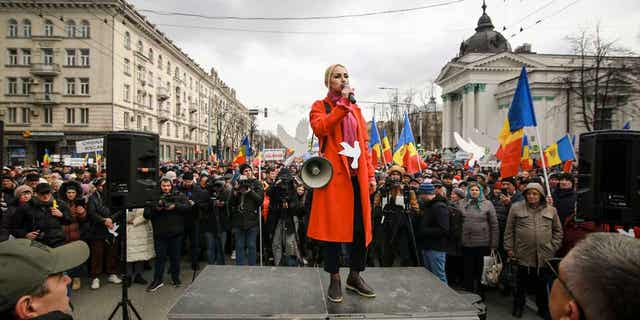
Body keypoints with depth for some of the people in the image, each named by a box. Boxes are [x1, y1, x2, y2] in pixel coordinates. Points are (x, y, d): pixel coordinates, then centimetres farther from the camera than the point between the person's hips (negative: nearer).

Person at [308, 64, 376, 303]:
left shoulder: (355, 109, 20)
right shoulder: (319, 106, 6)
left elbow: (364, 144, 17)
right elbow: (320, 128, -17)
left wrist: (371, 173, 10)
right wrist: (342, 103, -15)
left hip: (357, 175, 5)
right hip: (334, 174, -5)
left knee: (362, 228, 5)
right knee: (334, 227, -1)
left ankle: (355, 276, 22)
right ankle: (334, 280, 14)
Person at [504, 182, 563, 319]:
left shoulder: (551, 210, 6)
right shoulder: (516, 208, -1)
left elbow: (558, 230, 14)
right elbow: (509, 230, 1)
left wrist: (554, 247, 6)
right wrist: (509, 248, -1)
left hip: (544, 255, 2)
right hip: (523, 254, -2)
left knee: (542, 284, 13)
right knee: (521, 283, 10)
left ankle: (544, 309, 29)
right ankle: (518, 306, 26)